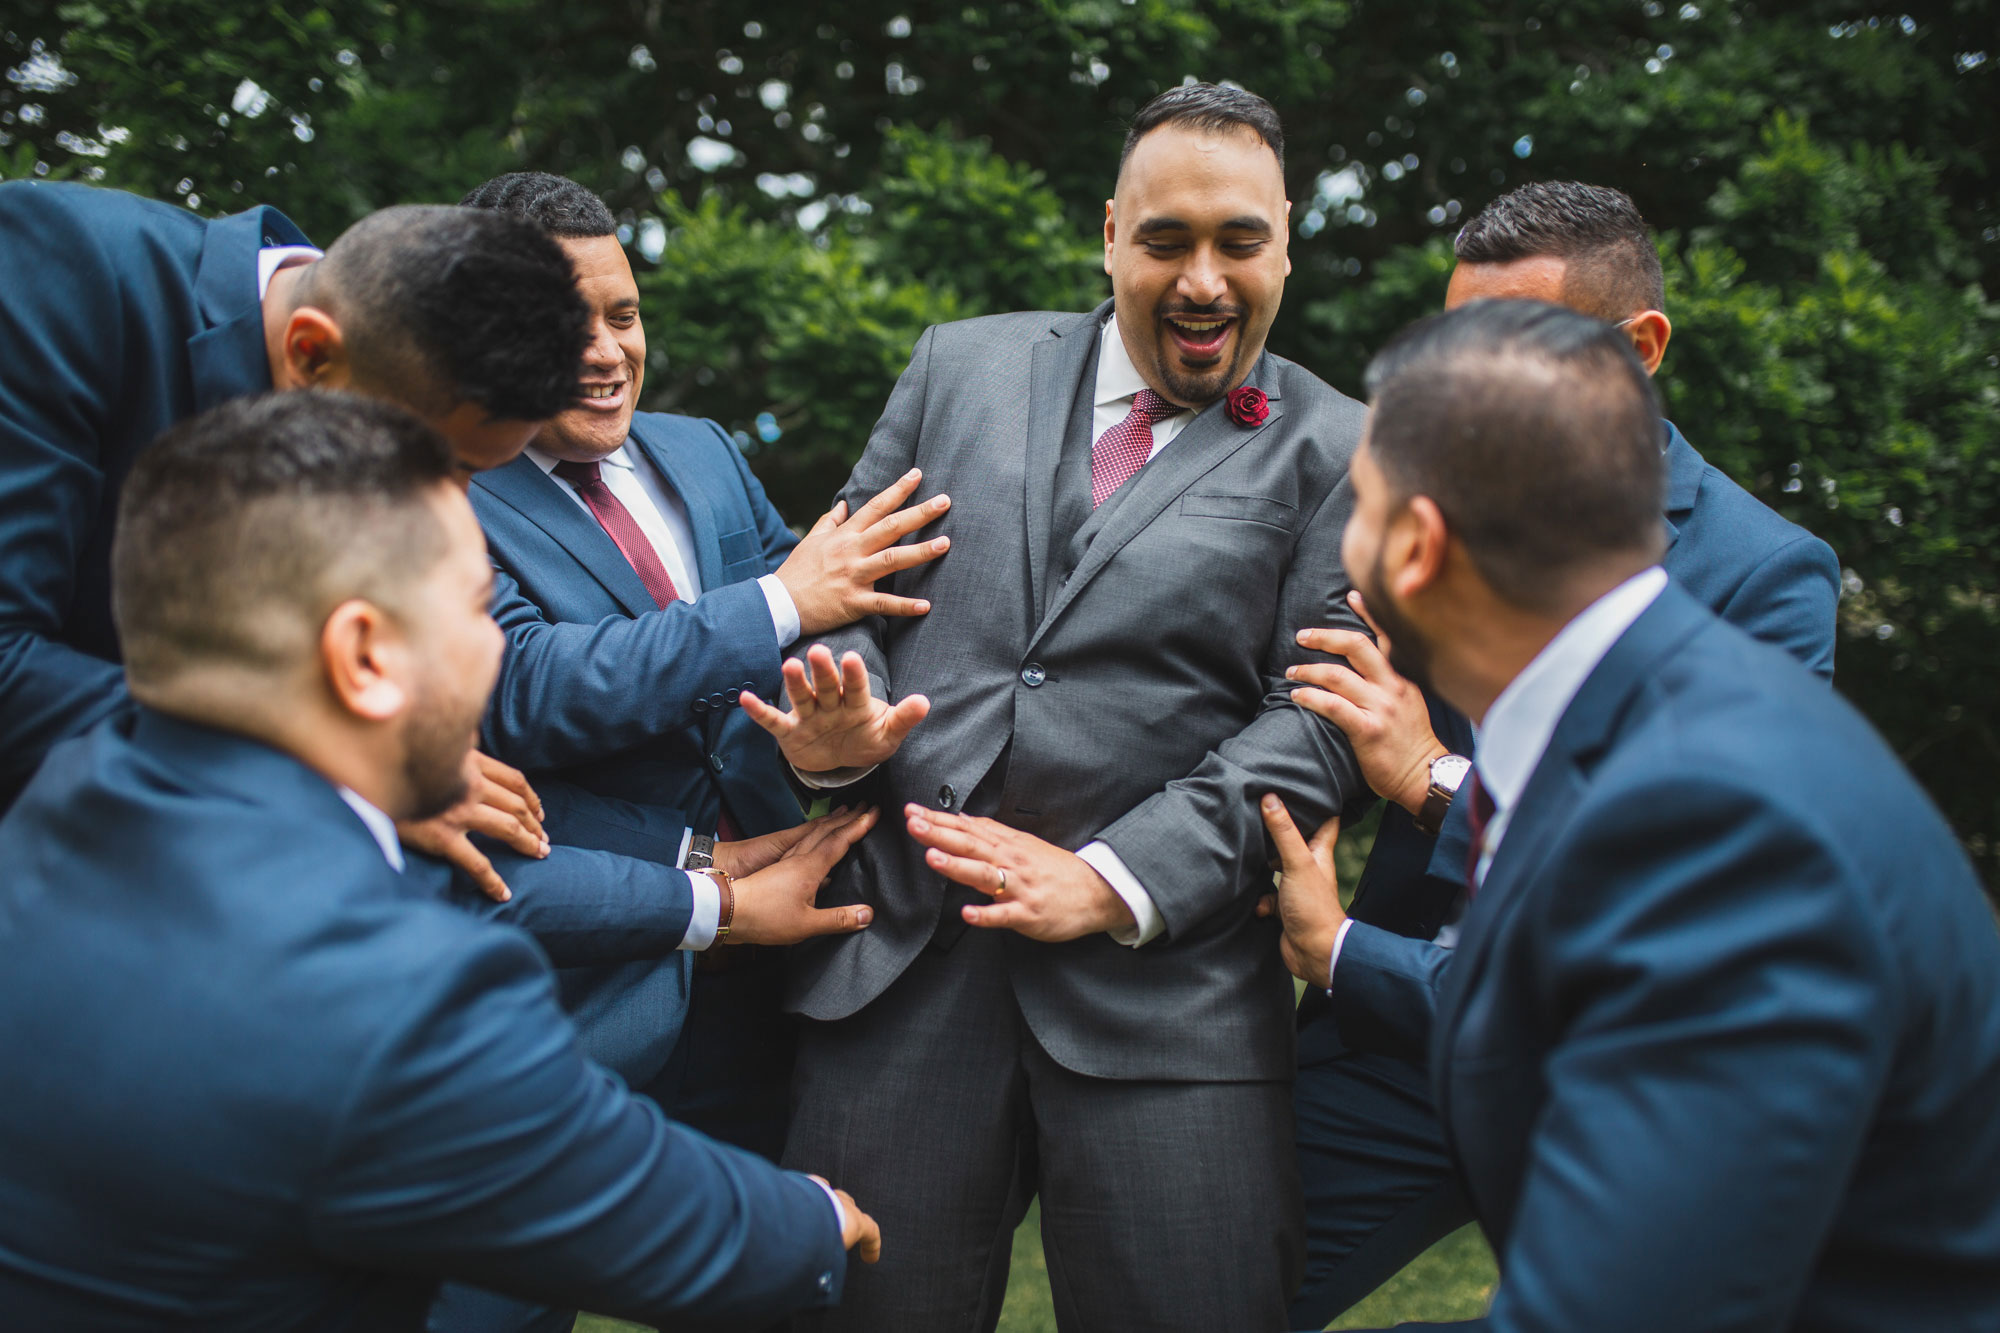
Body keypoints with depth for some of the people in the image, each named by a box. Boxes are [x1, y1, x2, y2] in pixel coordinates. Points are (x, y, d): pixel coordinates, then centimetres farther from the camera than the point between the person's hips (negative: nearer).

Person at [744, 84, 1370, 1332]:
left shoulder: (1336, 454, 5)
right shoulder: (961, 367, 14)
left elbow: (1320, 722, -3)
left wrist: (1114, 882, -13)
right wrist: (834, 726, -7)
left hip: (1161, 984, -2)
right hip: (898, 954, 2)